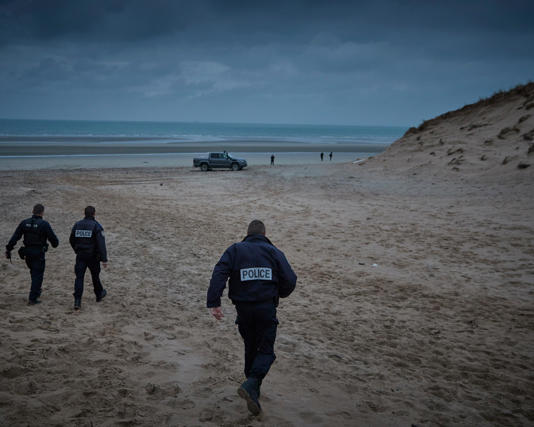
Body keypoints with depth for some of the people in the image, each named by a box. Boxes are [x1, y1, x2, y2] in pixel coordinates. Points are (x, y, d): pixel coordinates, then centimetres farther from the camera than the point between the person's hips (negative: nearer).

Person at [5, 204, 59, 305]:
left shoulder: (24, 223, 1)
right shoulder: (44, 224, -13)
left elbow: (14, 237, -2)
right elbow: (53, 238, -11)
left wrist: (8, 249, 0)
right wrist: (55, 244, 11)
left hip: (27, 253, 5)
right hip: (39, 254, -5)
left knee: (34, 272, 25)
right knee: (38, 275, 3)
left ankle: (36, 292, 36)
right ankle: (32, 298, 1)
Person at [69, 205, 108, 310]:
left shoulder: (77, 225, 3)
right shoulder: (96, 226, -11)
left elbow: (71, 240, 14)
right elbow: (101, 243, -18)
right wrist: (104, 259, -20)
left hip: (80, 256, 3)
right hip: (93, 256, -3)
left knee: (79, 277, 1)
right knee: (95, 276, 16)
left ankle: (77, 301, -10)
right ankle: (99, 294, 37)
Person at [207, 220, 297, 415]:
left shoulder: (235, 250, 7)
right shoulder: (274, 252, 6)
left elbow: (219, 273, -9)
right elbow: (290, 280, -1)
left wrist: (214, 303, -13)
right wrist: (277, 294, 19)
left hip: (243, 309, 2)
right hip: (267, 308, -2)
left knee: (250, 348, 19)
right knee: (266, 350, 4)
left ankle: (253, 388, 25)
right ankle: (251, 384, -19)